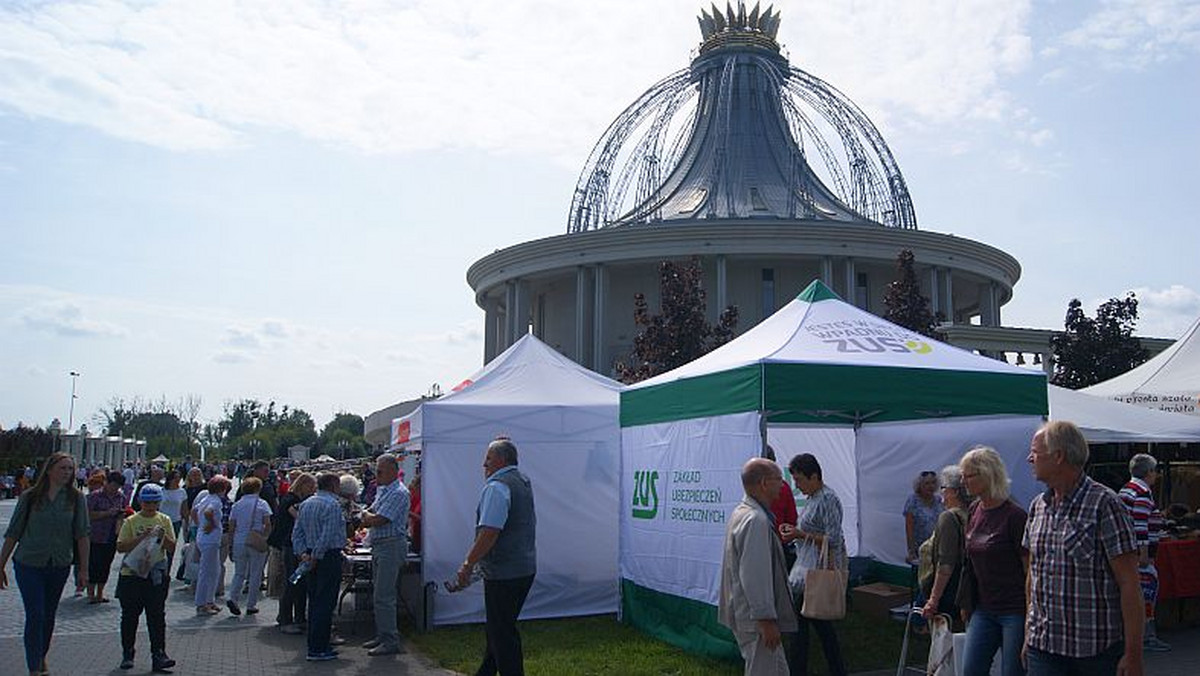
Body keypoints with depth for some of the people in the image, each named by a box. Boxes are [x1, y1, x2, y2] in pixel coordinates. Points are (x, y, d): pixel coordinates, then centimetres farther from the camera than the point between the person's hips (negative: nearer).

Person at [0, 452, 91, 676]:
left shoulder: (76, 498, -3)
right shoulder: (30, 497, -5)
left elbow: (82, 535, -3)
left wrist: (84, 568, -5)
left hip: (59, 566, 2)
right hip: (28, 565, -2)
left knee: (49, 616, 14)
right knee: (35, 616, -6)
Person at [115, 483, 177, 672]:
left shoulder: (164, 520, 6)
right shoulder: (131, 521, 1)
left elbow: (172, 547, 4)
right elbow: (120, 547, -6)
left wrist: (163, 537, -15)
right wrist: (141, 538, -18)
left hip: (157, 575, 1)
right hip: (132, 574, 0)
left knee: (157, 617, -1)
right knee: (130, 616, 9)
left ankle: (158, 655, -2)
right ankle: (127, 654, 22)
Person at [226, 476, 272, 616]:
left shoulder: (236, 505, 6)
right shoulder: (262, 504, -3)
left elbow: (231, 526, 5)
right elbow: (268, 524, -10)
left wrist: (232, 543, 11)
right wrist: (263, 537, 3)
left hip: (239, 543, 3)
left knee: (239, 573, 14)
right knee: (255, 574, 6)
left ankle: (233, 598, -5)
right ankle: (251, 605, 9)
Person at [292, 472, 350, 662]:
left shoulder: (305, 504, 13)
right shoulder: (332, 504, -13)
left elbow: (297, 533, 10)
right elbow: (328, 535, -20)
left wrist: (303, 553, 1)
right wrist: (316, 556, -14)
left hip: (313, 557, 8)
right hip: (329, 557, -8)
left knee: (314, 602, 14)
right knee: (325, 603, -5)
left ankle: (315, 645, 21)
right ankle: (318, 649, -3)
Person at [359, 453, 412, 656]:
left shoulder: (399, 493, -15)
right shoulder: (382, 490, 17)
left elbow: (378, 520, -19)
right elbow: (369, 515, 18)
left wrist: (368, 515, 1)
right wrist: (369, 516, -5)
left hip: (392, 546, -10)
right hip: (379, 546, 10)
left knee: (384, 596, -9)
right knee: (379, 595, 15)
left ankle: (391, 641, -4)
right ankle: (382, 636, 23)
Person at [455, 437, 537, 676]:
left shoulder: (497, 487, -18)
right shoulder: (524, 482, 12)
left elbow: (489, 532, -25)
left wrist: (468, 564, -18)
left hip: (503, 573, -10)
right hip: (526, 568, 10)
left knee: (501, 632, 0)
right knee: (500, 627, 21)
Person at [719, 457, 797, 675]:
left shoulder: (741, 512, 12)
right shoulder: (755, 520, -23)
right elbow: (755, 577, -26)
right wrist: (767, 620, -23)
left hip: (745, 613, 11)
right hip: (756, 618, -11)